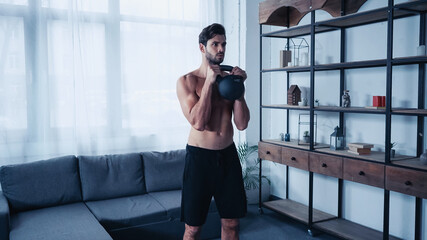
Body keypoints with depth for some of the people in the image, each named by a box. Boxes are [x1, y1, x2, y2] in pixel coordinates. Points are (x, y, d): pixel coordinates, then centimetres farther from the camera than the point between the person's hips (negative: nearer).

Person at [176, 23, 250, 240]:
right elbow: (198, 122, -19)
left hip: (228, 155, 4)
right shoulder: (186, 81, -6)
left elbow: (242, 124, -3)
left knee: (231, 222, 14)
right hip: (199, 156, -4)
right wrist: (209, 82, -18)